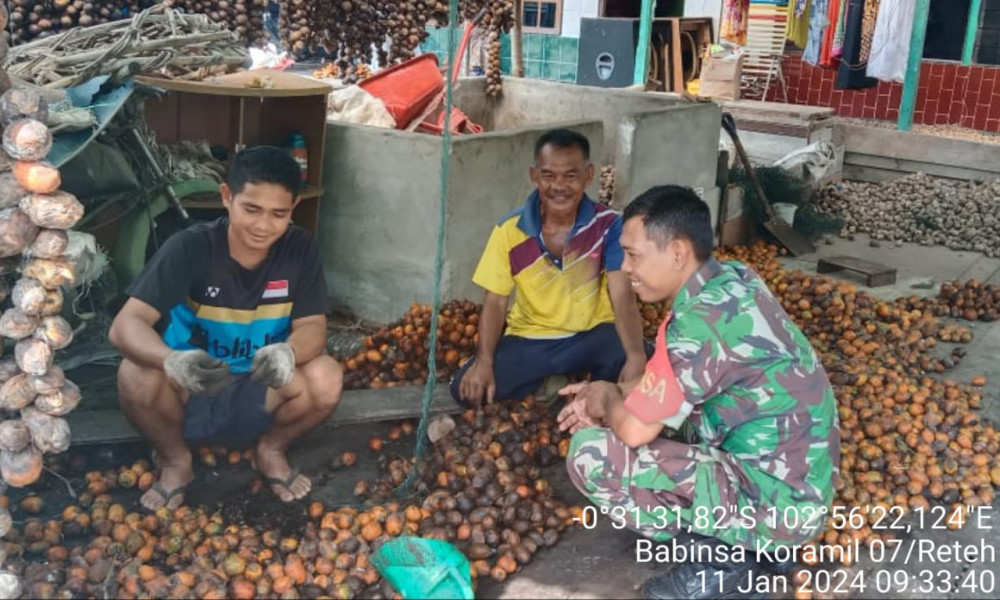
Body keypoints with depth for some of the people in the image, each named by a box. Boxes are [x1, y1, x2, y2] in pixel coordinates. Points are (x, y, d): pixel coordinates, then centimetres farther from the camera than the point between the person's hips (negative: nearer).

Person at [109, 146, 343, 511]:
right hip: (187, 395, -1)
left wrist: (287, 353, -42)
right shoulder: (190, 247, -21)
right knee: (136, 375, -32)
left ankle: (271, 450, 6)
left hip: (259, 395, 1)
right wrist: (173, 361, -50)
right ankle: (175, 460, 1)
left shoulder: (299, 249, -13)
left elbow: (313, 327, -17)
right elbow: (125, 325, -28)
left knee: (327, 379, -27)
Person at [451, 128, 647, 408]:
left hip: (591, 336, -2)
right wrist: (484, 362, -21)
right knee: (467, 388, -20)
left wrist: (636, 355, -41)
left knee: (636, 361, -34)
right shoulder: (510, 230, -9)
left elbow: (622, 296, -23)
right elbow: (495, 302, -5)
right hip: (529, 339, 2)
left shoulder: (608, 225, -13)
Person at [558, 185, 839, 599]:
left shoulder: (703, 320, -24)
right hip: (797, 483, 9)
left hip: (776, 501, -9)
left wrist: (609, 401, 2)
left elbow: (634, 430, -20)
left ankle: (720, 554, -1)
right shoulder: (733, 281, 3)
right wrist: (615, 394, 9)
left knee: (590, 455, -16)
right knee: (656, 407, 24)